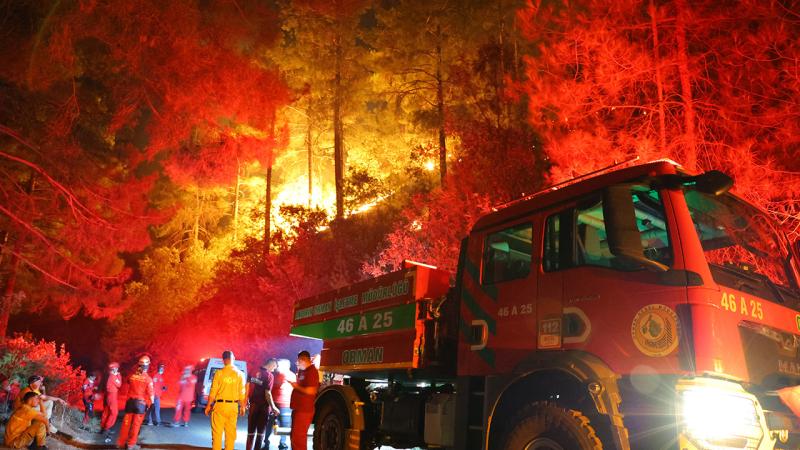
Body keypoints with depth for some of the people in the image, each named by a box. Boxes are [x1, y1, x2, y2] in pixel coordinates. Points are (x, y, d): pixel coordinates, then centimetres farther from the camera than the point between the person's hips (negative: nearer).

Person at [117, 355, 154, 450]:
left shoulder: (131, 376, -2)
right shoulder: (148, 378, -12)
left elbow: (129, 386, 15)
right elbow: (150, 393, -10)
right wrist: (152, 403, 4)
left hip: (130, 401, 3)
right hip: (141, 403, -3)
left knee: (126, 422, 11)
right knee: (136, 424, 4)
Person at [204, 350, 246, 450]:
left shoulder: (219, 373, -7)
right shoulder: (239, 374, -2)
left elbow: (213, 392, -5)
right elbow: (241, 393, -1)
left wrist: (208, 405, 6)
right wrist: (242, 407, 10)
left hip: (220, 405, -2)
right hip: (233, 406, 2)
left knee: (217, 432, 6)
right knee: (231, 432, 10)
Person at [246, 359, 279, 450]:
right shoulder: (269, 375, -14)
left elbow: (247, 386, 7)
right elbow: (267, 393, -19)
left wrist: (247, 401, 18)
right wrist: (273, 407, -10)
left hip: (253, 404, 5)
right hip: (263, 406, -5)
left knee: (251, 430, 14)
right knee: (261, 431, 8)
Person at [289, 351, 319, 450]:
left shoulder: (312, 371, -14)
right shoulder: (303, 371, 15)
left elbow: (310, 391, -23)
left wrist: (296, 386, -12)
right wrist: (294, 384, 9)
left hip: (304, 410, -10)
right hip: (298, 408, 10)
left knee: (298, 436, -9)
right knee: (294, 436, 17)